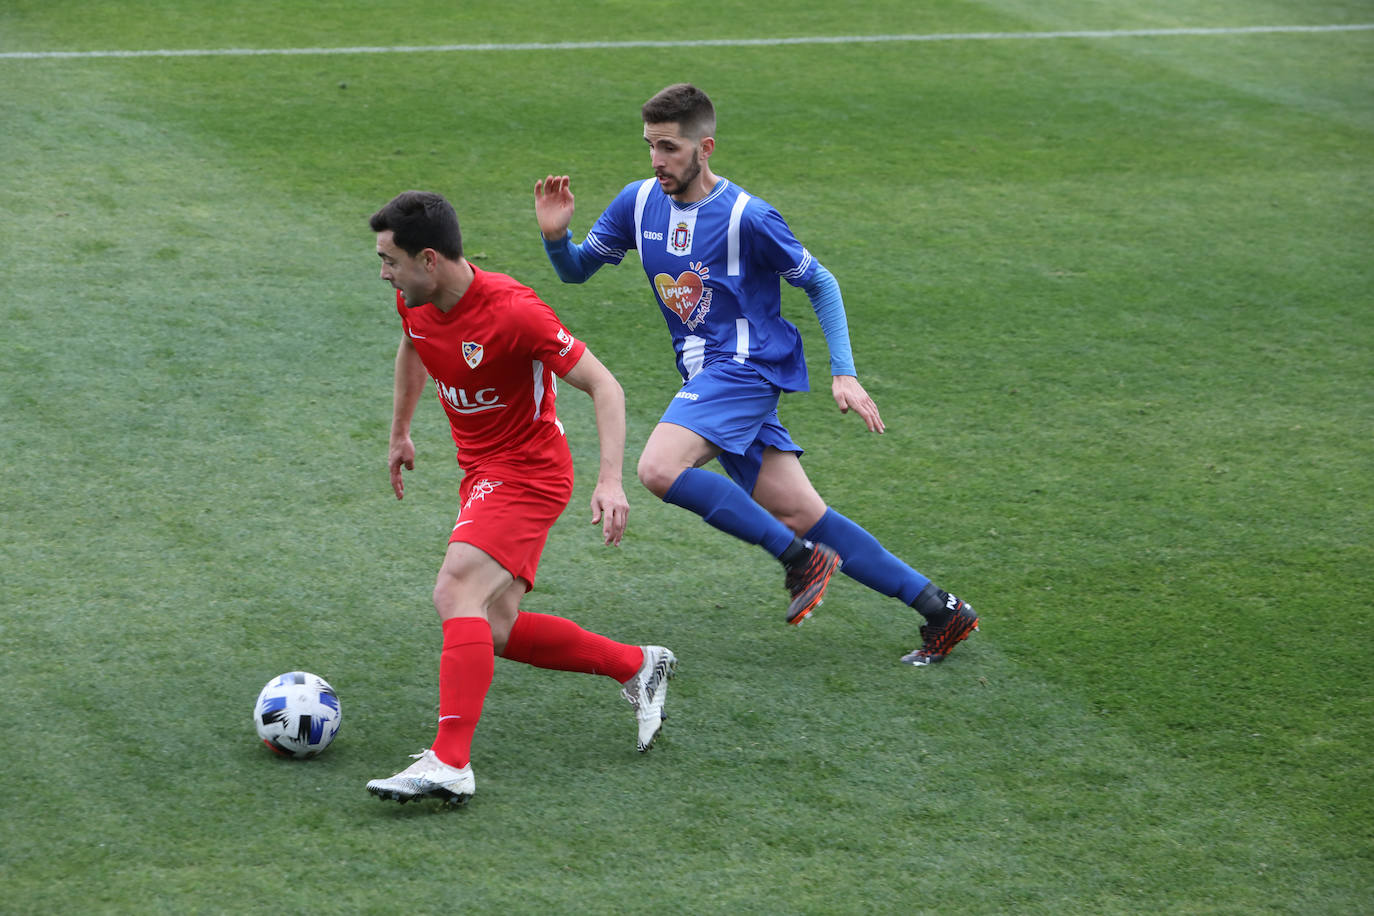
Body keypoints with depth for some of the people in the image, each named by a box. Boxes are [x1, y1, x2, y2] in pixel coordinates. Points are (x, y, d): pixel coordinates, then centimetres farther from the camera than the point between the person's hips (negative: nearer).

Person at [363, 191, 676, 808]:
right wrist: (400, 433, 31)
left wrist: (610, 480, -30)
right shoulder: (414, 301, -3)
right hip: (482, 473, 9)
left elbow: (603, 386, -21)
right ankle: (637, 667, 23)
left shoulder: (512, 312, -25)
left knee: (456, 593, -26)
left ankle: (449, 762, -31)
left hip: (527, 472, -9)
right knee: (495, 632, 7)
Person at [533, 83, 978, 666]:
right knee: (799, 516, 3)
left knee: (660, 469, -27)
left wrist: (844, 374, -7)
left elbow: (820, 284, -2)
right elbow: (576, 270, 14)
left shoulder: (747, 218, -13)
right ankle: (940, 611, 10)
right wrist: (556, 235, -9)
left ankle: (802, 558, -14)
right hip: (708, 374, 7)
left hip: (745, 365, -7)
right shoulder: (639, 202, 5)